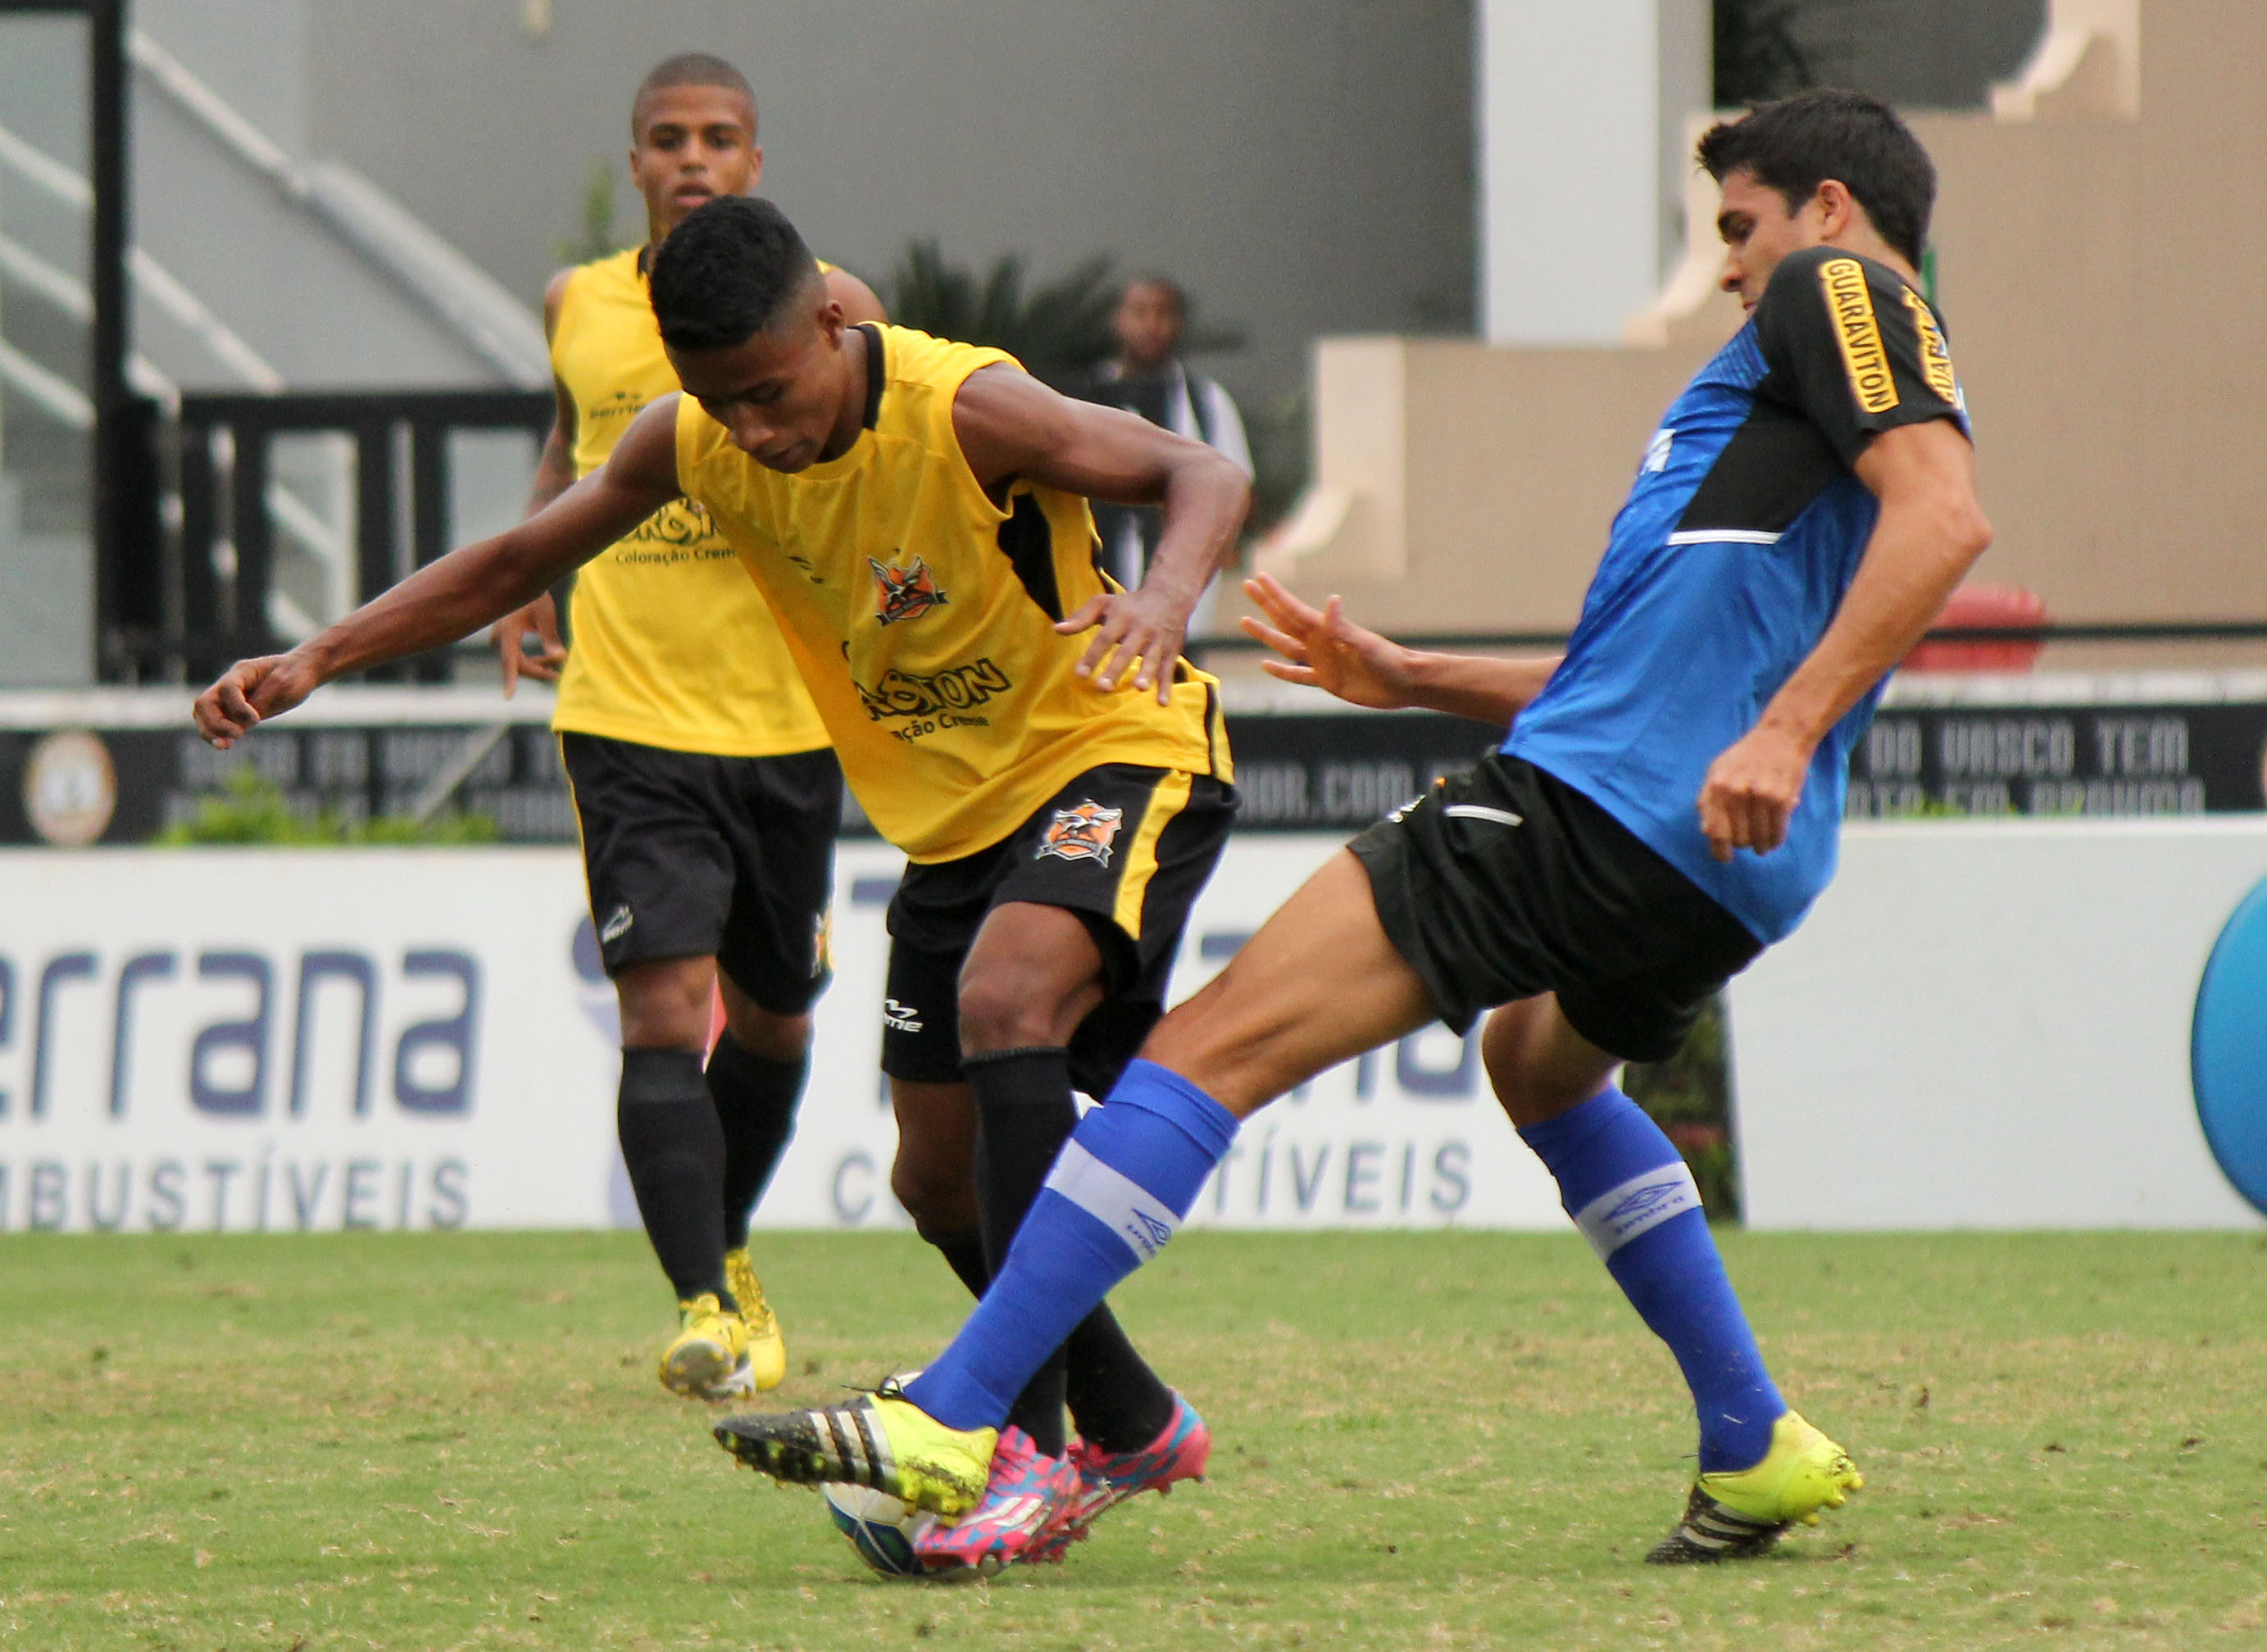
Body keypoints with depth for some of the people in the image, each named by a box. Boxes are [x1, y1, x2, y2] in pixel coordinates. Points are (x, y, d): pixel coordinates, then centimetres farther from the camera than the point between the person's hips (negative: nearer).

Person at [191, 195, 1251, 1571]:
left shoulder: (966, 411, -26)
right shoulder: (691, 445, -8)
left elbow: (1204, 475, -28)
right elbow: (516, 564, 5)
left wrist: (1165, 599, -49)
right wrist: (317, 660, -3)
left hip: (1115, 752, -8)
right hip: (952, 806, 8)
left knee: (1005, 1000, -33)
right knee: (943, 1171, 9)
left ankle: (1032, 1452, -36)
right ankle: (1135, 1426, 33)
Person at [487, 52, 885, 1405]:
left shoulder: (830, 311, -3)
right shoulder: (578, 307, 5)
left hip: (787, 721, 1)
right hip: (628, 719, -1)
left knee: (772, 1018, 16)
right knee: (663, 1007, -16)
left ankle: (729, 1247, 40)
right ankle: (705, 1305, -20)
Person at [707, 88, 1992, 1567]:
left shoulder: (1835, 294, 2)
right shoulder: (1886, 362, 30)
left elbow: (1945, 515, -18)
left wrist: (1786, 730, -26)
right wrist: (1411, 678, 33)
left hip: (1594, 805, -10)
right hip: (1721, 875, 10)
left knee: (1219, 1045, -13)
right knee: (1543, 1062, 40)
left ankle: (950, 1418, -22)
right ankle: (1757, 1454, 30)